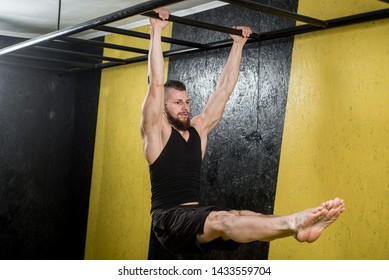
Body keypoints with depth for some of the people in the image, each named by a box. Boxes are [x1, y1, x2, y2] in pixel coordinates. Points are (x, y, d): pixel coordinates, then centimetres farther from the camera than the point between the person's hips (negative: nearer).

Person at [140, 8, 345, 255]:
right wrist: (156, 31, -12)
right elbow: (156, 83, -11)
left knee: (242, 217, -27)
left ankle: (298, 226, -56)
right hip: (169, 218, -6)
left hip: (197, 214, 6)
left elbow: (224, 88, 19)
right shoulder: (156, 131, 1)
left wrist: (238, 44, 20)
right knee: (222, 221, -36)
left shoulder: (198, 130, 18)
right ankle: (293, 223, -63)